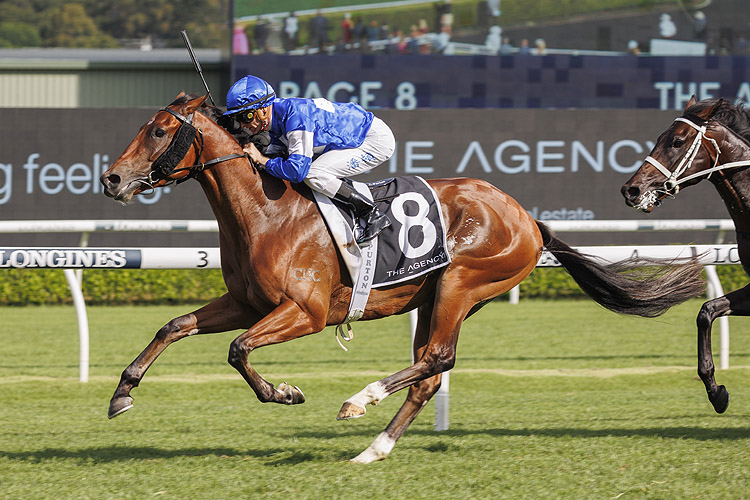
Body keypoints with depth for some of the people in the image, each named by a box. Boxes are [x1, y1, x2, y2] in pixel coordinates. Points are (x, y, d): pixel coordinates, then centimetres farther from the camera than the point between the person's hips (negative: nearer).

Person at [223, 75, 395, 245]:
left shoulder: (295, 115, -29)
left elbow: (297, 170, -33)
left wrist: (261, 159, -21)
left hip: (378, 141, -10)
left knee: (312, 175, -22)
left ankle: (373, 215, -14)